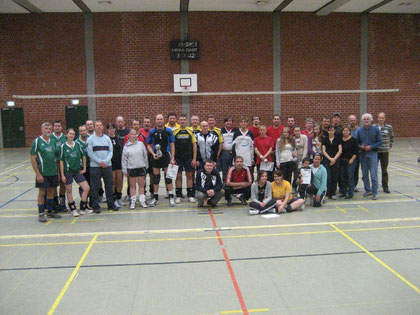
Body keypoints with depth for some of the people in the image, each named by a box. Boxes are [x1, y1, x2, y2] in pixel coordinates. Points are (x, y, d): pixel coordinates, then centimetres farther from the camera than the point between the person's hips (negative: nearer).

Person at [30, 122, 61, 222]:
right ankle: (41, 214, 11)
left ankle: (50, 211, 26)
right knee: (42, 192, 1)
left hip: (53, 172, 5)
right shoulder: (37, 142, -7)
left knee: (51, 191, 13)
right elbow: (33, 159, -10)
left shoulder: (53, 142, 10)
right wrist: (38, 174, -15)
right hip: (43, 173, -5)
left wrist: (57, 172, 12)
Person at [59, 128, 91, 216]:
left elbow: (83, 156, 12)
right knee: (69, 191, 5)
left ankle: (83, 208, 12)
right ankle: (73, 210, 19)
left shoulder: (77, 144, 3)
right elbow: (61, 161, -5)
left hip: (78, 170, 3)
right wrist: (62, 175, -8)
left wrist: (84, 168, 8)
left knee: (86, 188, -2)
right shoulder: (63, 146, -5)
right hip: (68, 171, -3)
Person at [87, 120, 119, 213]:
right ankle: (96, 206, 6)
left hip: (107, 165, 3)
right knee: (95, 187, -1)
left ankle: (111, 204, 17)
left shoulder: (107, 138, 11)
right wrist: (100, 162, -13)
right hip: (95, 166, -3)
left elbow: (110, 151, 5)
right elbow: (90, 153, -5)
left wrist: (105, 161, -11)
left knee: (109, 185, 7)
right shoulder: (90, 139, 1)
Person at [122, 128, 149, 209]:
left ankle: (142, 201, 12)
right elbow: (124, 159, 3)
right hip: (131, 168, 0)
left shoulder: (141, 144, 2)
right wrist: (124, 170, 1)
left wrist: (146, 166, 9)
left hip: (141, 167, 0)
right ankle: (132, 202, 13)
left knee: (141, 185, 6)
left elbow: (145, 155, 8)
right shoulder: (126, 146, 1)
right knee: (132, 186, 7)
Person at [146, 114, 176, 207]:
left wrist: (172, 158, -5)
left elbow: (172, 145, 1)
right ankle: (155, 197, 17)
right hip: (156, 157, 1)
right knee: (156, 178, 6)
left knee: (168, 177, -2)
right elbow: (148, 145, 8)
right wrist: (153, 154, -10)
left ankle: (171, 197, 6)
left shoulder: (168, 131, 0)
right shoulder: (152, 132, 3)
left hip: (166, 157, -1)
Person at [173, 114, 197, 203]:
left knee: (189, 176, 3)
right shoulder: (174, 132, 2)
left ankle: (190, 195, 11)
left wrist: (194, 159, -2)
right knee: (178, 176, 2)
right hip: (178, 158, -1)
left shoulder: (190, 132, 5)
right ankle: (178, 196, 10)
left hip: (189, 158, 1)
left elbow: (194, 146, 5)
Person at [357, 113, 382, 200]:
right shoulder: (360, 131, 8)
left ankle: (375, 193, -3)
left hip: (372, 154, -4)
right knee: (364, 174, 9)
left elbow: (379, 141, -2)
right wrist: (360, 146, -8)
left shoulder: (376, 129, -1)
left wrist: (371, 147, -15)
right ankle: (368, 190, 23)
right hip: (363, 154, 4)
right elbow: (357, 142, 13)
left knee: (374, 175, -8)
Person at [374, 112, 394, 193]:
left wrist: (390, 146, 9)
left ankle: (385, 187, 13)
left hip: (385, 151, -1)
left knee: (384, 170, 5)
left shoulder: (389, 127, 0)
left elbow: (392, 137, 14)